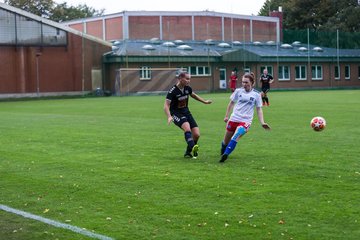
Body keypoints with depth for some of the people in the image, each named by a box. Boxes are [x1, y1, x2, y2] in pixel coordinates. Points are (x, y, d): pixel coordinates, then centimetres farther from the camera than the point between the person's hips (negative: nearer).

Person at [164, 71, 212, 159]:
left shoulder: (187, 88, 2)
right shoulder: (172, 91, -17)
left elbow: (193, 95, 25)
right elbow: (166, 105, -22)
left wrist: (205, 101, 26)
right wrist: (169, 117, -38)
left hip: (186, 112, 7)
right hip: (176, 114, -6)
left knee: (196, 134, -5)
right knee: (187, 128, -36)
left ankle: (188, 152, 14)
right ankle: (193, 148, -50)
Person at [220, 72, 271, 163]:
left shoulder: (256, 94, 0)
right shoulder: (238, 91, 2)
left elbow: (259, 109, 6)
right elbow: (231, 103, 15)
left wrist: (262, 122, -4)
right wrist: (226, 116, 15)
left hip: (246, 120, -2)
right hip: (234, 119, 2)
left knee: (237, 133, -33)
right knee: (226, 141, 8)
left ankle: (225, 154, -34)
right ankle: (222, 153, 41)